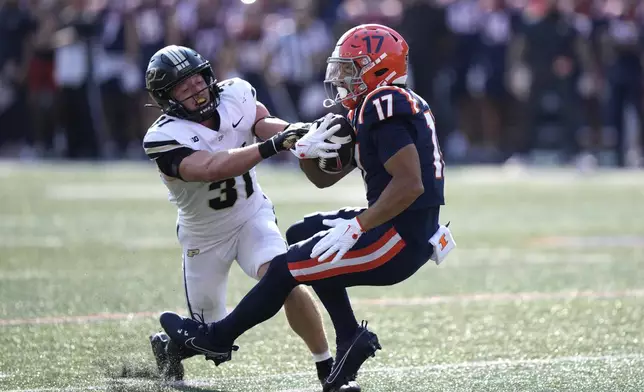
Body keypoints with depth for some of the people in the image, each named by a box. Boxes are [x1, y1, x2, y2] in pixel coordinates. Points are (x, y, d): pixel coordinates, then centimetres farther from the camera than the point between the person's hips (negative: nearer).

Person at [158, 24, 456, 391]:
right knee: (302, 236, 21)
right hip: (402, 232, 10)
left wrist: (356, 227, -23)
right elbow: (325, 177, 20)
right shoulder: (376, 107, 16)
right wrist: (307, 153, -2)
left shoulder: (384, 105, -16)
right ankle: (350, 338, 14)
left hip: (400, 240, -10)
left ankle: (218, 338, 19)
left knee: (287, 268, 0)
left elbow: (410, 184, -26)